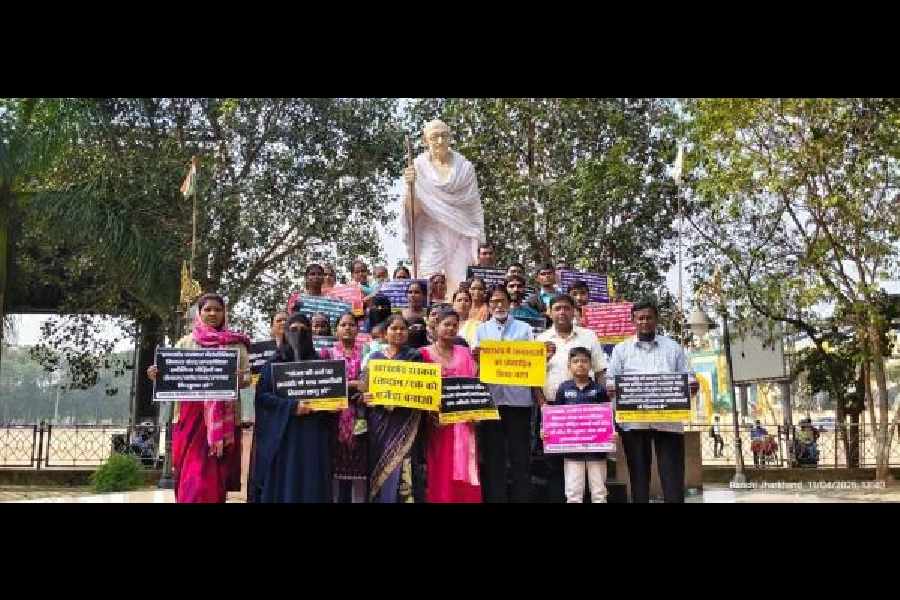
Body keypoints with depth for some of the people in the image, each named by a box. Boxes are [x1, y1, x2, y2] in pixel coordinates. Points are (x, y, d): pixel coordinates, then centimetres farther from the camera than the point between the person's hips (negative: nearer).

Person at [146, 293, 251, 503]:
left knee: (215, 474, 1)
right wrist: (157, 375, -12)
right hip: (191, 415, 0)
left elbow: (246, 377, 7)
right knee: (191, 473, -2)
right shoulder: (186, 342, 10)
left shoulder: (236, 344, 9)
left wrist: (236, 378, -15)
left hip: (223, 418, 0)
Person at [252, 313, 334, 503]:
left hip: (313, 434, 1)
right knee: (282, 483, -1)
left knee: (311, 484, 0)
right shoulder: (274, 363, 5)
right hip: (282, 433, -1)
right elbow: (262, 395, -4)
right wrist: (291, 406, -16)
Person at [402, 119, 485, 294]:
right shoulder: (417, 168, 2)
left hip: (459, 235, 1)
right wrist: (410, 185, -19)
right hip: (431, 235, -1)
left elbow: (474, 208, 10)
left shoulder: (465, 168, 6)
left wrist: (477, 245, 6)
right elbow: (413, 212, -3)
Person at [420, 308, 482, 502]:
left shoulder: (465, 353, 11)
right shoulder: (424, 354, 1)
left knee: (462, 473, 1)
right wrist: (429, 411, -15)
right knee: (439, 472, 1)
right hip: (435, 419, -2)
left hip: (462, 420, 2)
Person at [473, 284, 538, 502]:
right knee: (493, 454, 5)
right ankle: (495, 496, 11)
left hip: (518, 398, 0)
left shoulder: (524, 329, 10)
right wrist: (476, 357, -17)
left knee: (520, 454, 3)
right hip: (491, 398, 1)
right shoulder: (481, 330, 11)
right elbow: (476, 362, 5)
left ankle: (522, 496, 10)